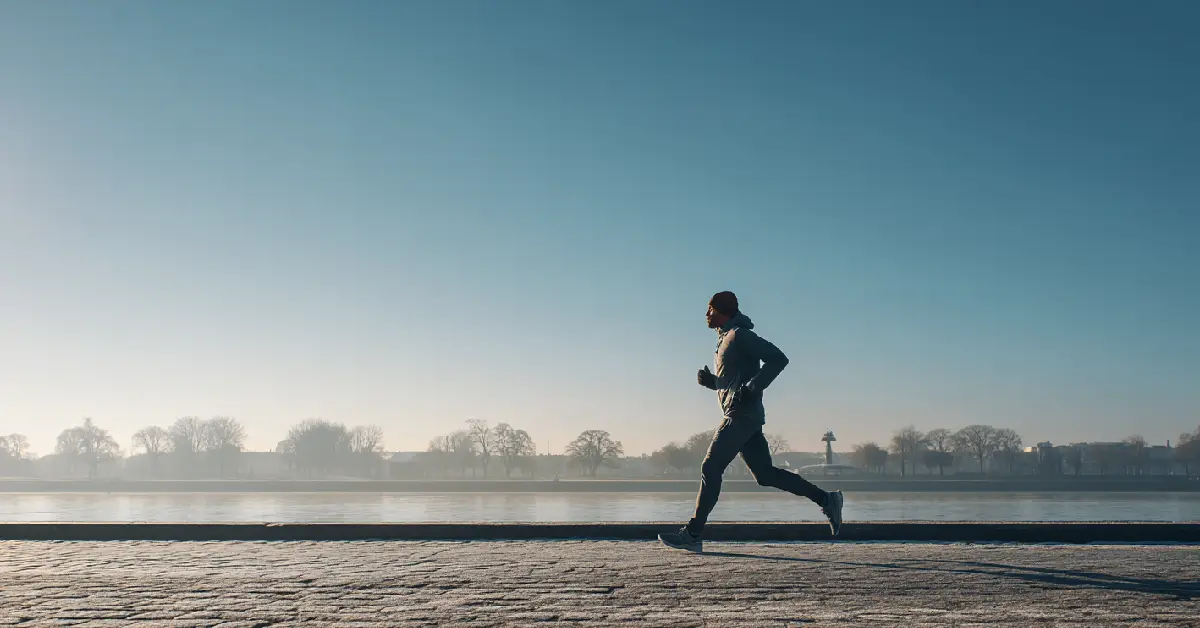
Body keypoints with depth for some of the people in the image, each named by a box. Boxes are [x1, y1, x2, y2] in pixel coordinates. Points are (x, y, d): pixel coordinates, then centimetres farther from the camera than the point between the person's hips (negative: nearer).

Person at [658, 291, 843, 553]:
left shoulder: (740, 335, -8)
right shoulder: (725, 339, 22)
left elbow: (778, 358, -16)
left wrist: (752, 388, -22)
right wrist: (710, 380, 8)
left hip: (742, 415, -10)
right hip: (741, 416, 10)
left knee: (710, 468, -9)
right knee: (765, 473, 8)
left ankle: (693, 534, -7)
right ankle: (826, 500, 10)